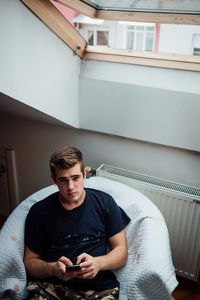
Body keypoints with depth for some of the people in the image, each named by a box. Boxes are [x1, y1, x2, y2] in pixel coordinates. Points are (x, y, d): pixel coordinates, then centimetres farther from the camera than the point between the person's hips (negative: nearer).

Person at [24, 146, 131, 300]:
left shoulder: (104, 202, 10)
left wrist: (98, 263, -10)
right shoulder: (39, 211, 8)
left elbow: (121, 251, 11)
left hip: (98, 286, 1)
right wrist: (53, 268, -11)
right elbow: (29, 261, 11)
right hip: (50, 285, 0)